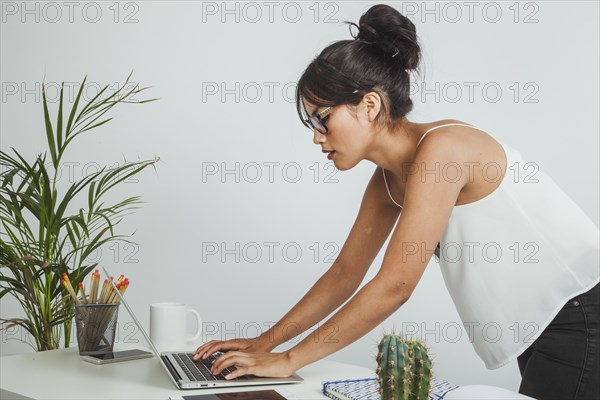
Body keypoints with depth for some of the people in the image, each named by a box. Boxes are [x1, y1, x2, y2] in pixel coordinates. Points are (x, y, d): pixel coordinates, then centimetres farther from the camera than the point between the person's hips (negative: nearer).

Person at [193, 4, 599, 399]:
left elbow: (394, 286, -25)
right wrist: (265, 342, 8)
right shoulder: (387, 181, 4)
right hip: (541, 325, 8)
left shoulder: (441, 147, -24)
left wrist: (289, 360, -19)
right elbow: (344, 275, 13)